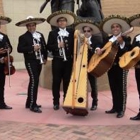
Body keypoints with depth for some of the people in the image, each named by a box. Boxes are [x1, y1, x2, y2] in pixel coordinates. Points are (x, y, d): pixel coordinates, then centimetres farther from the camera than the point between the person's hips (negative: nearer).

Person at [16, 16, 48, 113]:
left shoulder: (40, 35, 12)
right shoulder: (23, 37, -4)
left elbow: (44, 47, 12)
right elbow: (19, 49, -15)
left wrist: (45, 58, 3)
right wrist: (32, 48, -21)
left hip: (39, 61, 6)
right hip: (30, 62, -6)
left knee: (34, 81, 12)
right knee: (34, 80, -15)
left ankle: (29, 102, 25)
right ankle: (33, 105, -10)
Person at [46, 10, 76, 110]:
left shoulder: (71, 32, 7)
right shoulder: (52, 33, 3)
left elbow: (75, 44, 2)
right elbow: (49, 47, -2)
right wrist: (58, 45, -17)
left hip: (69, 60, 1)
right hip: (57, 61, -1)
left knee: (67, 81, 6)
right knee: (56, 81, 3)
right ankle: (56, 102, 12)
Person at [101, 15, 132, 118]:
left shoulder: (126, 38, -4)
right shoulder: (108, 39, 13)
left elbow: (129, 51, -15)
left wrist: (122, 43, -27)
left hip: (121, 65, -6)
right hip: (111, 65, 6)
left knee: (121, 87, -3)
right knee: (113, 87, 11)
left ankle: (121, 109, 2)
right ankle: (115, 107, 21)